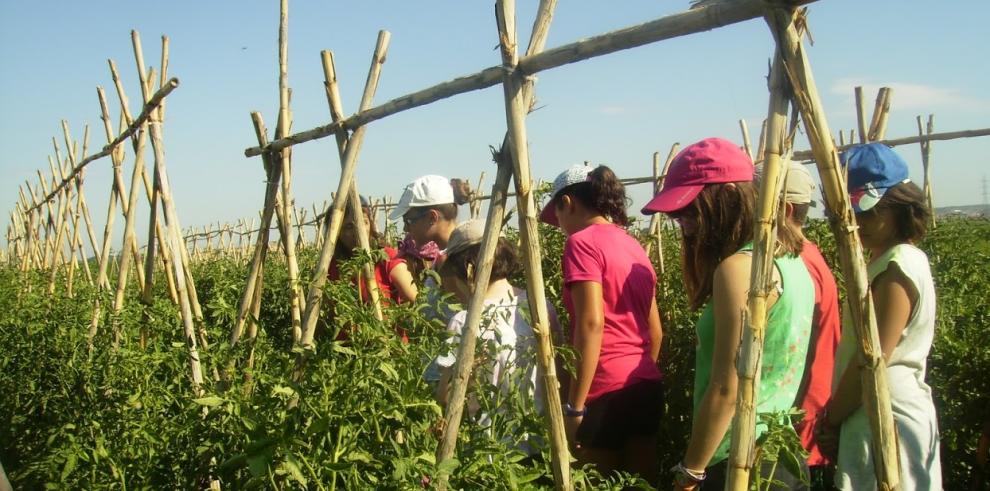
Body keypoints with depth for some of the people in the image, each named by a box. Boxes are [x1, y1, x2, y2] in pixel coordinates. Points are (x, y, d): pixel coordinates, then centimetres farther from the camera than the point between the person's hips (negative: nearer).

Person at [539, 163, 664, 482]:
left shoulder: (582, 242, -9)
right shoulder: (635, 246, 15)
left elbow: (592, 324, -19)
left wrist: (574, 406, -17)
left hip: (609, 391, -8)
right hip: (648, 387, 8)